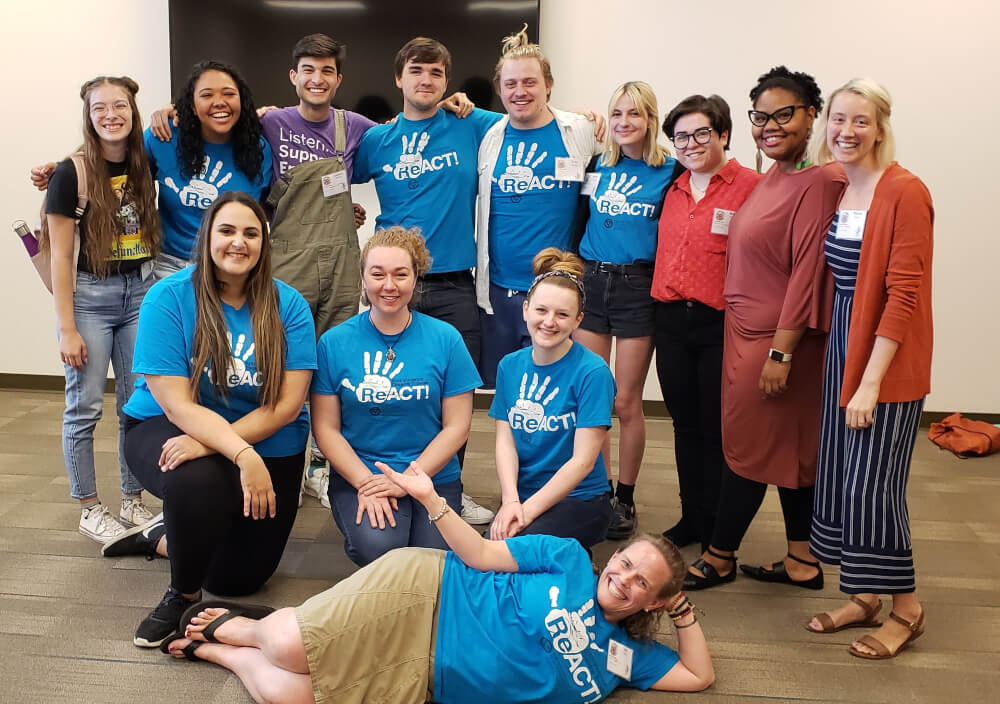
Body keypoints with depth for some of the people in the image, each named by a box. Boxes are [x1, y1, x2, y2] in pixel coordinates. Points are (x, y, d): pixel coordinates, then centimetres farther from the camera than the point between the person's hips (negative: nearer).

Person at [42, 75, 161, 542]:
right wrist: (67, 329, -11)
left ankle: (133, 502, 23)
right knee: (85, 406, 2)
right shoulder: (72, 173, -9)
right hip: (90, 295, -4)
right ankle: (90, 510, 16)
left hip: (141, 292, 4)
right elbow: (60, 256, -9)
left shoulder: (146, 167, 4)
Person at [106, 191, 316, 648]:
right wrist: (243, 456, -35)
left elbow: (288, 404, -15)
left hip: (267, 441, 3)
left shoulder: (287, 305, -10)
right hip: (168, 429, -3)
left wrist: (211, 440, -28)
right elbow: (178, 405, -21)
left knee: (239, 577, 3)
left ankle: (163, 538, 33)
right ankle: (181, 594, -10)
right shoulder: (168, 298, -15)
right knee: (198, 481, -38)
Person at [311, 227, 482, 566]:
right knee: (377, 548, -28)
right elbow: (326, 428, 1)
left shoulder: (445, 339, 0)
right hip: (356, 475, 0)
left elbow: (457, 427, -1)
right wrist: (367, 483, -13)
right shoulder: (334, 342, 1)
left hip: (433, 477, 1)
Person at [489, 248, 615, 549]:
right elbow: (505, 442, 1)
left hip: (579, 499, -4)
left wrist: (528, 510, -17)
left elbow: (583, 460, -14)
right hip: (520, 494, 4)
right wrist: (510, 501, -15)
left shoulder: (592, 372, -11)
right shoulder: (510, 366, 6)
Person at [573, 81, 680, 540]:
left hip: (637, 286, -3)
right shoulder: (598, 164, 7)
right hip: (590, 280, 3)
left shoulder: (669, 171, -3)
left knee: (626, 403, 3)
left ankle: (625, 500, 18)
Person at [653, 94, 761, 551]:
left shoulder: (750, 187, -9)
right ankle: (691, 519, 29)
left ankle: (718, 535, 18)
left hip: (720, 324, -6)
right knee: (685, 425, 15)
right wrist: (660, 303, 10)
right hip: (670, 321, 6)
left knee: (717, 430, 4)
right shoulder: (673, 190, 11)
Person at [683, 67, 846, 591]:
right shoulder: (776, 174, 10)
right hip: (749, 329, 9)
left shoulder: (819, 181, -18)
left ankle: (719, 557, 22)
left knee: (748, 445, 4)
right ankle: (803, 563, 27)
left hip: (777, 336, -9)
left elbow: (808, 270, -21)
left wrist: (781, 351, -21)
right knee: (789, 448, 15)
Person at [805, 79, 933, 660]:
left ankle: (906, 609, 19)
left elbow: (905, 293, -19)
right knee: (839, 476, 12)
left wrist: (871, 381, -21)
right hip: (843, 345, 7)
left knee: (871, 482, -2)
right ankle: (864, 597, 28)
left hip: (889, 356, -7)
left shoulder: (905, 192, -15)